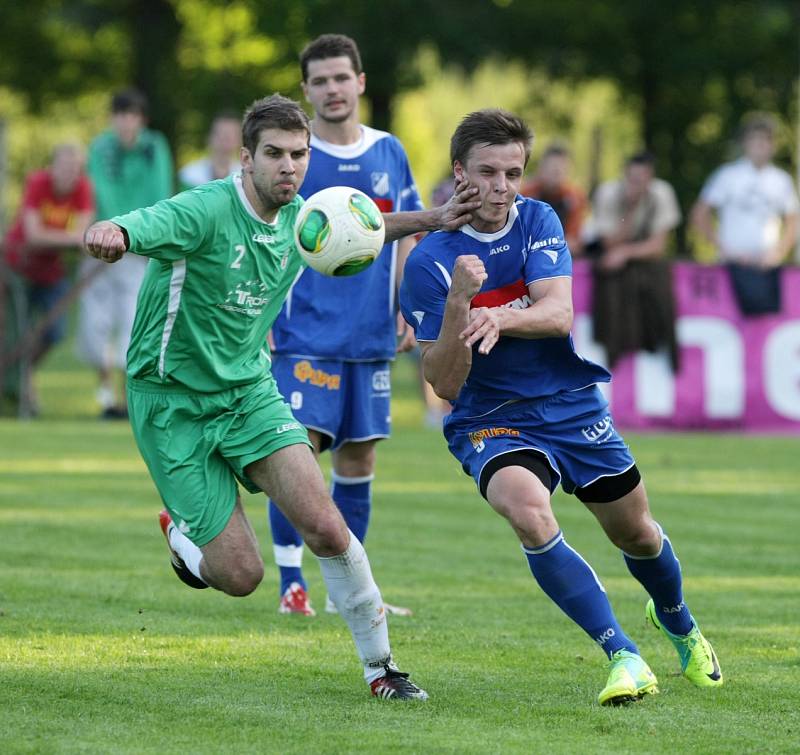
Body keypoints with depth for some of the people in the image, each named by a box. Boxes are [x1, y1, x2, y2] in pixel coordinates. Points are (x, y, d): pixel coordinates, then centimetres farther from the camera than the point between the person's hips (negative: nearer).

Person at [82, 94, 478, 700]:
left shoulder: (301, 219, -2)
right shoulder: (205, 211, -24)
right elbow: (135, 230, -42)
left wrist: (434, 219, 9)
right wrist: (107, 236, -66)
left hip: (250, 390, 5)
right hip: (174, 403, -5)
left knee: (326, 529, -14)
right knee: (241, 574, -7)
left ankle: (380, 666, 4)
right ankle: (183, 533, 29)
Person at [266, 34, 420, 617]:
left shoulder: (390, 153, 9)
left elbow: (405, 237, 16)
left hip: (371, 336, 4)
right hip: (305, 333, -4)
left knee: (358, 462, 8)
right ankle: (292, 582, -3)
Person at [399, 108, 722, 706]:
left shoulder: (538, 223, -5)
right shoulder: (429, 262, -14)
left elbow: (559, 314, -21)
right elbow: (444, 383, -17)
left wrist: (500, 319, -42)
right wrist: (458, 301, -33)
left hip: (573, 406, 3)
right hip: (491, 421, -3)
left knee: (636, 534, 14)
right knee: (528, 512, -33)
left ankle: (678, 623, 49)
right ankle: (624, 657, -30)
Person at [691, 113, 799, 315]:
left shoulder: (781, 180, 11)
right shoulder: (727, 175, 1)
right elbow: (700, 215, 2)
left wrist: (780, 251, 1)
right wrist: (722, 248, -6)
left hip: (768, 266, 3)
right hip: (736, 266, -3)